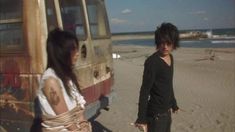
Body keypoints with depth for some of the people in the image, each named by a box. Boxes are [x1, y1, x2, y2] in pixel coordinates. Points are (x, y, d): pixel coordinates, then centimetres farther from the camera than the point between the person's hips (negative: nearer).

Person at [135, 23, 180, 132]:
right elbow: (144, 91, -20)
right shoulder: (152, 62, -20)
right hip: (156, 114, -8)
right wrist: (142, 118, -21)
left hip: (167, 112, 8)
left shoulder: (170, 58, 4)